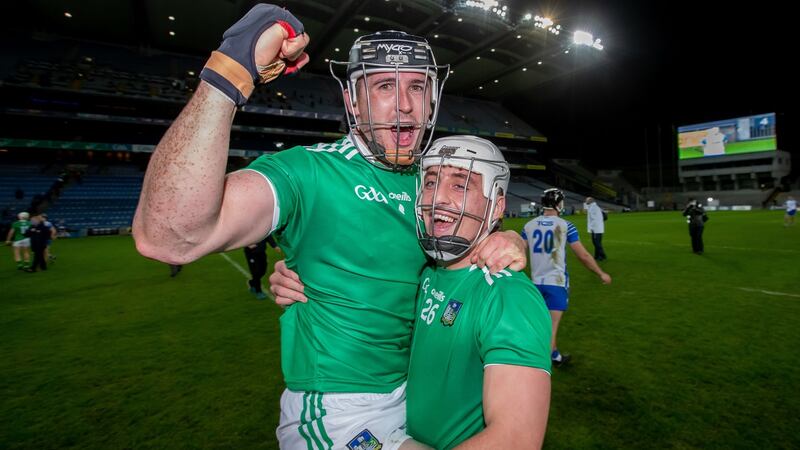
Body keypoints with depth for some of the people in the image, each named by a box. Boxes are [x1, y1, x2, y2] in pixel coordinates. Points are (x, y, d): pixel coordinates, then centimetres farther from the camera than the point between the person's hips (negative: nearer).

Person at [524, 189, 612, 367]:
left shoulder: (529, 226, 0)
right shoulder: (565, 226, -9)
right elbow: (583, 255, -4)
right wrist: (601, 274, 9)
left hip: (536, 281, 5)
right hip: (556, 282, -4)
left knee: (549, 323, 22)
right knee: (552, 326, 2)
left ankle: (556, 356, 37)